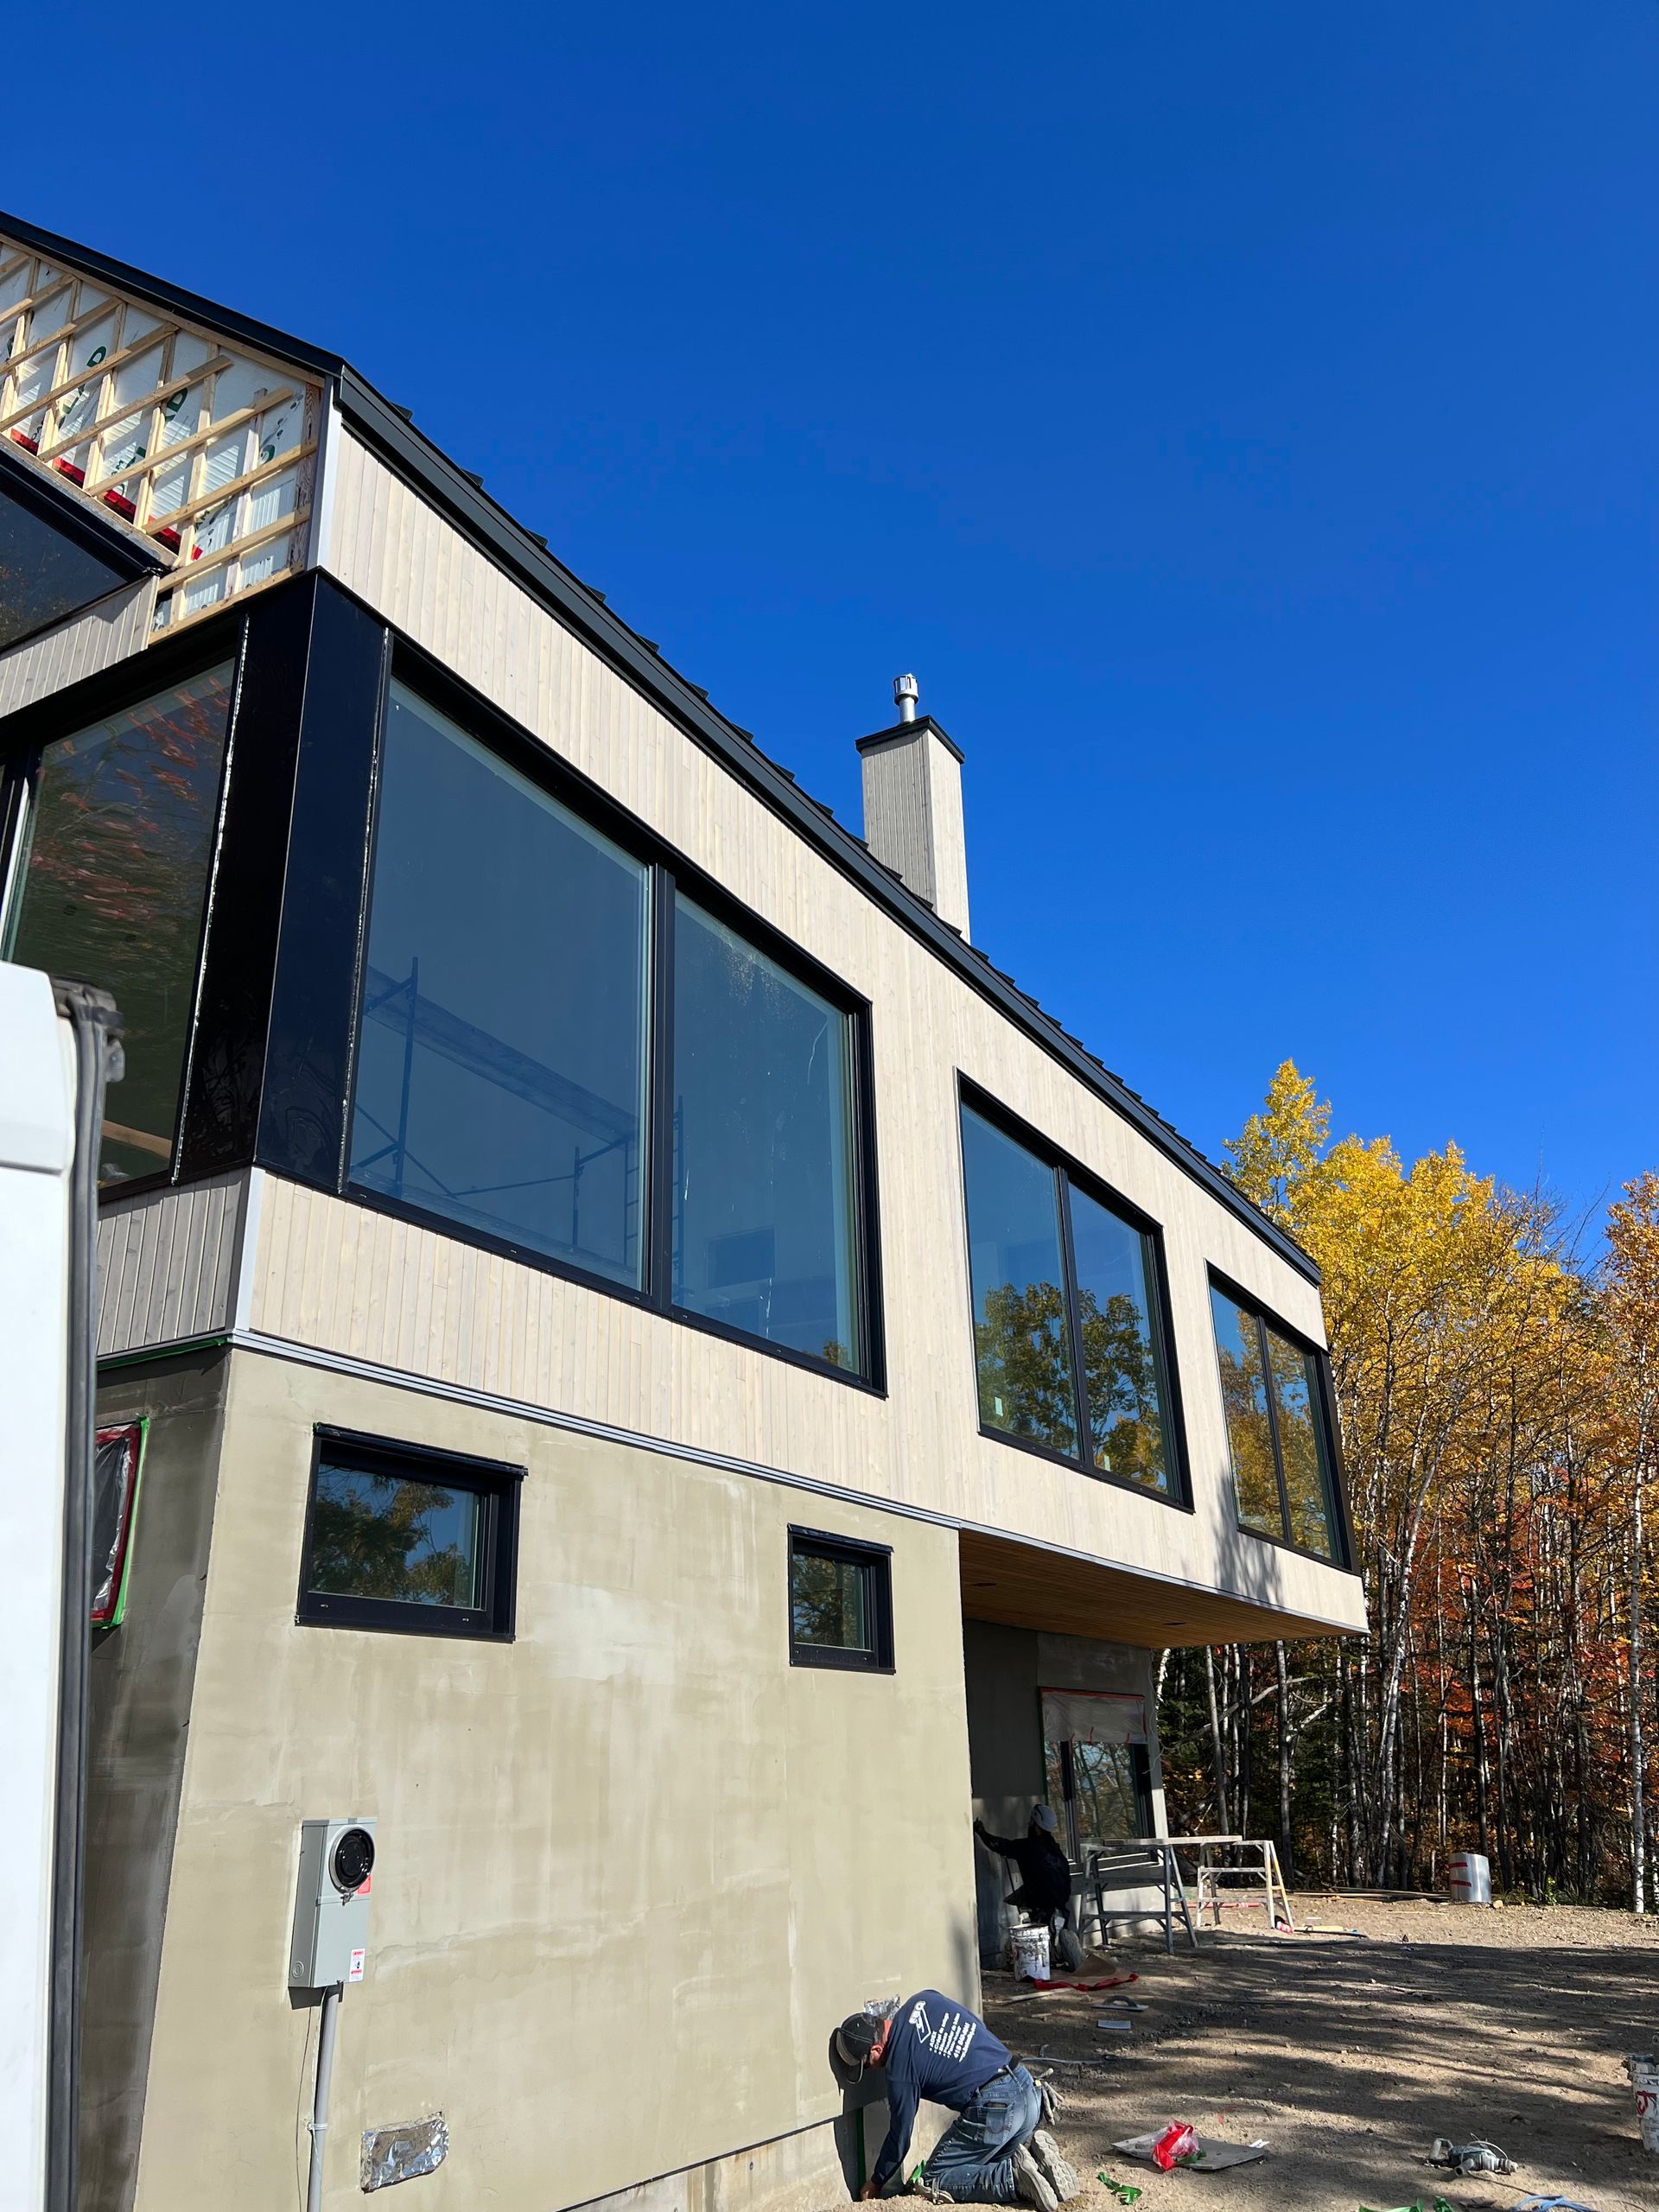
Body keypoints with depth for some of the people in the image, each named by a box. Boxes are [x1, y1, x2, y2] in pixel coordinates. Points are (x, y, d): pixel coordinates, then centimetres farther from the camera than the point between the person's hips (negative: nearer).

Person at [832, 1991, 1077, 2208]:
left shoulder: (899, 2069, -8)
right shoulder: (925, 1998, 9)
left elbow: (899, 2137, 5)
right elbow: (979, 2027, 24)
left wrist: (876, 2183, 21)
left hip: (994, 2110, -8)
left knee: (933, 2181, 4)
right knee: (983, 2162, 26)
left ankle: (1014, 2177, -12)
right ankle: (1032, 2149, 1)